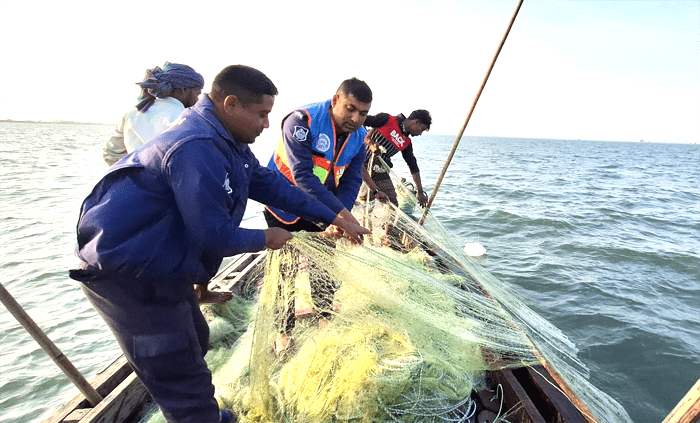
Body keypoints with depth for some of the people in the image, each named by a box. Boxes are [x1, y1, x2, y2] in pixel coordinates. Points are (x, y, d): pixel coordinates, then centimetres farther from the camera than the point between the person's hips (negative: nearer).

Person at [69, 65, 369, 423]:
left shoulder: (227, 141, 5)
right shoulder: (197, 149, -29)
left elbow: (273, 185, 6)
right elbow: (214, 236, -29)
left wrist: (334, 218, 5)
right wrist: (265, 239, -10)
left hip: (161, 267, 10)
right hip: (127, 275, -10)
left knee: (195, 340, 24)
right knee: (182, 374, 0)